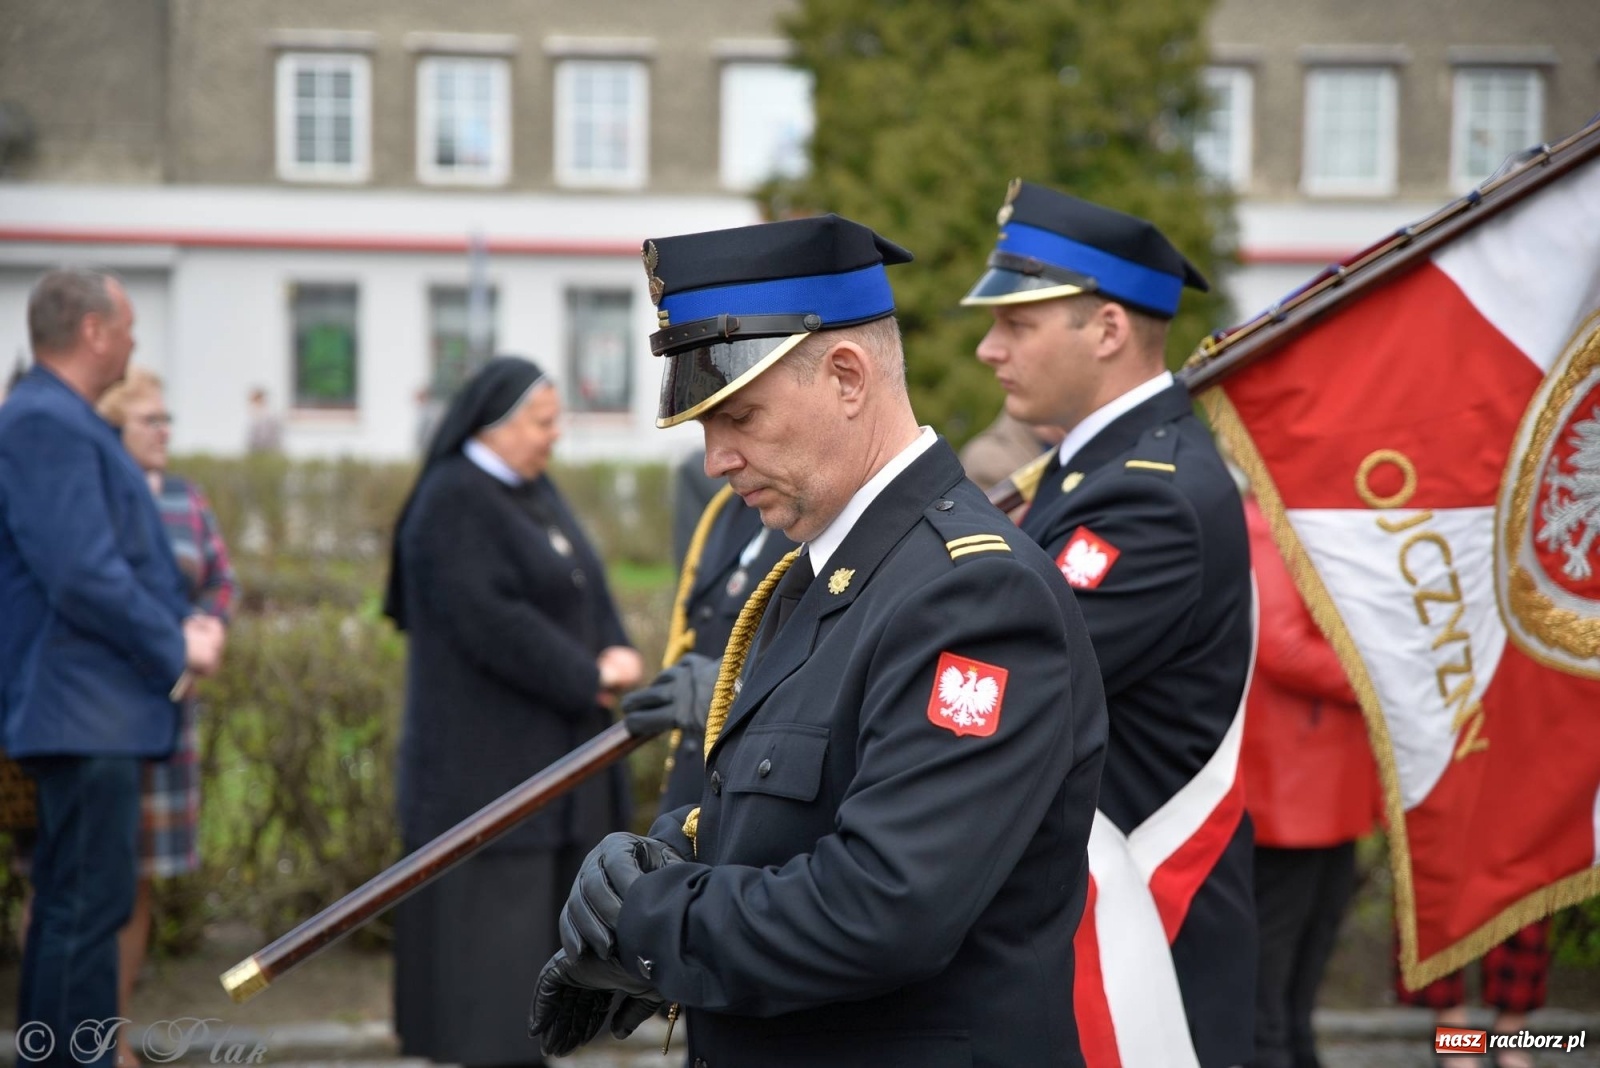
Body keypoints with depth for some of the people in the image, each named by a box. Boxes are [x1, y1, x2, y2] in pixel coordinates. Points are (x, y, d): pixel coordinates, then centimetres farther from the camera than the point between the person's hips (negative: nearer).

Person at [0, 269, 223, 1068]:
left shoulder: (66, 422, 17)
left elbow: (128, 556, 24)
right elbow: (82, 575, -24)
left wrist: (183, 620, 8)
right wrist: (175, 652, -13)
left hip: (92, 711, 11)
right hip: (84, 710, -11)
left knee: (71, 905, 16)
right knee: (87, 909, -8)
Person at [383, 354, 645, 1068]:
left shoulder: (533, 492, 13)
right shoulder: (455, 504, -15)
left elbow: (585, 592, 13)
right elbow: (491, 622, -22)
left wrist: (616, 654, -7)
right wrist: (586, 679, -15)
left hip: (544, 744, 9)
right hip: (487, 749, -9)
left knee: (539, 899, 9)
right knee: (490, 909, -7)